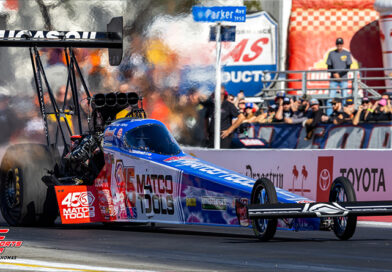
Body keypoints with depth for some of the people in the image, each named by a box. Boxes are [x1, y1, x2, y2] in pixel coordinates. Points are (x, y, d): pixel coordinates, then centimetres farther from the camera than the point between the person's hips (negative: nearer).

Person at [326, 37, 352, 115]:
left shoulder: (347, 54, 3)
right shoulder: (331, 53, 8)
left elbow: (348, 67, -1)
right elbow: (329, 67, 7)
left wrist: (339, 75, -13)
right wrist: (334, 74, -13)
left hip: (343, 79, -1)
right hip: (333, 79, 1)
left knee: (344, 97, -5)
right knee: (330, 97, -6)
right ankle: (329, 114, -6)